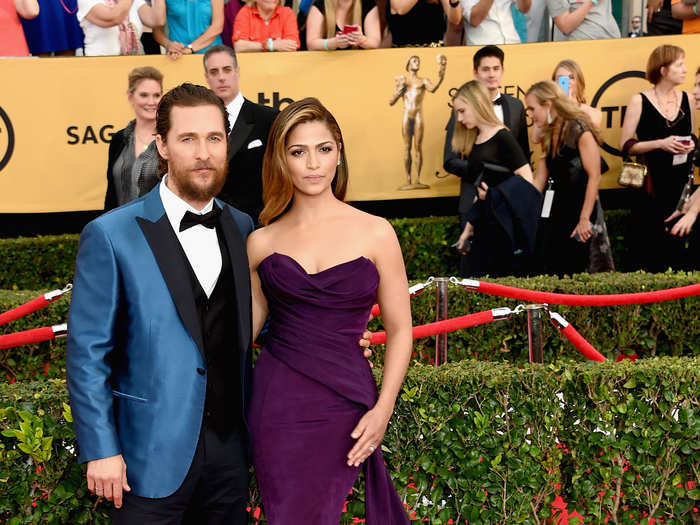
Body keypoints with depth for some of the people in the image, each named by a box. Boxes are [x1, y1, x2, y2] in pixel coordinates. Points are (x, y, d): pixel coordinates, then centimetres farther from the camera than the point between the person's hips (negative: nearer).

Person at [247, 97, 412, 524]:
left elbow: (400, 330, 3)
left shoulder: (375, 234, -1)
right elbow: (244, 328, 12)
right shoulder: (262, 243, 5)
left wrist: (382, 410, -6)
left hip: (344, 400, -1)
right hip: (278, 401, 2)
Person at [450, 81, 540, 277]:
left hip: (504, 225, -7)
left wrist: (494, 195, -15)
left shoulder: (502, 138, -10)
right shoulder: (473, 141, 12)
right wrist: (469, 227, 15)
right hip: (484, 225, 8)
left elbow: (527, 182, -14)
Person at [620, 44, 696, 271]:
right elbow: (625, 145, -6)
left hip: (681, 183, 3)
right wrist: (660, 144, -16)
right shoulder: (639, 101, -3)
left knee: (678, 242, 2)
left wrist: (691, 145, 0)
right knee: (651, 241, -1)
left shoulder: (687, 99, 9)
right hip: (651, 184, -3)